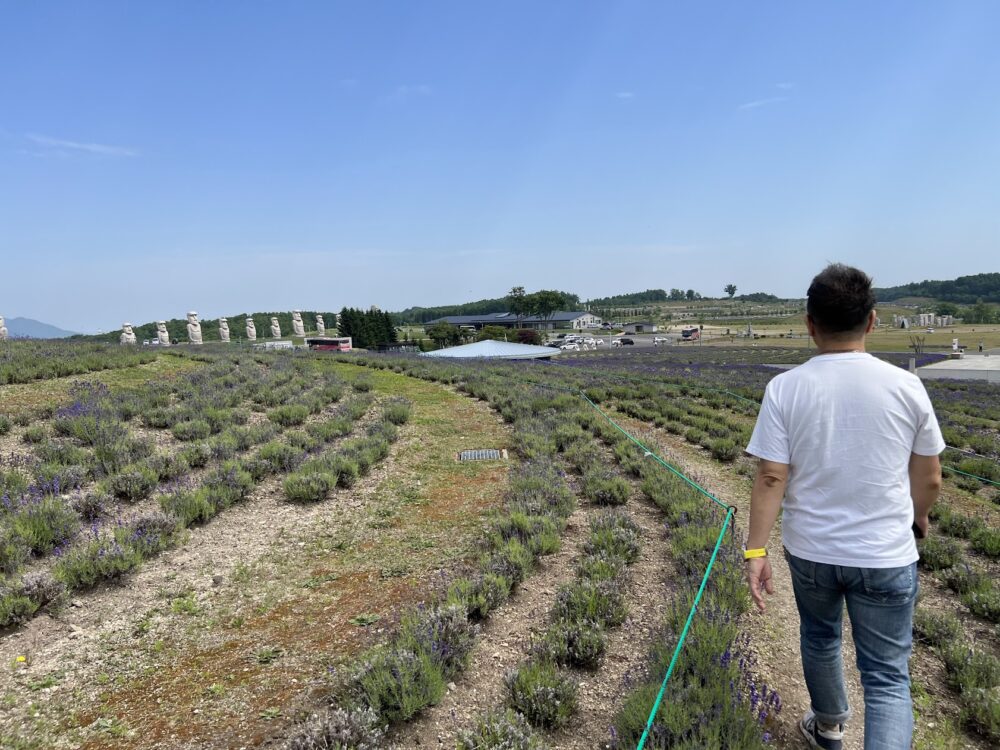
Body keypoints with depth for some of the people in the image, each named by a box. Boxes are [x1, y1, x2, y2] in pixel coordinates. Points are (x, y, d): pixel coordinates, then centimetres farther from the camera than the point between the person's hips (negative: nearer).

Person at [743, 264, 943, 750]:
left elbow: (770, 478, -14)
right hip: (886, 555, -1)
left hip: (810, 550, 1)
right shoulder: (905, 386, -9)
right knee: (887, 678, 9)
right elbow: (929, 478, 1)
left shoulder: (785, 388, -12)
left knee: (819, 638, 27)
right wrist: (918, 517, 21)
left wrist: (755, 551, -8)